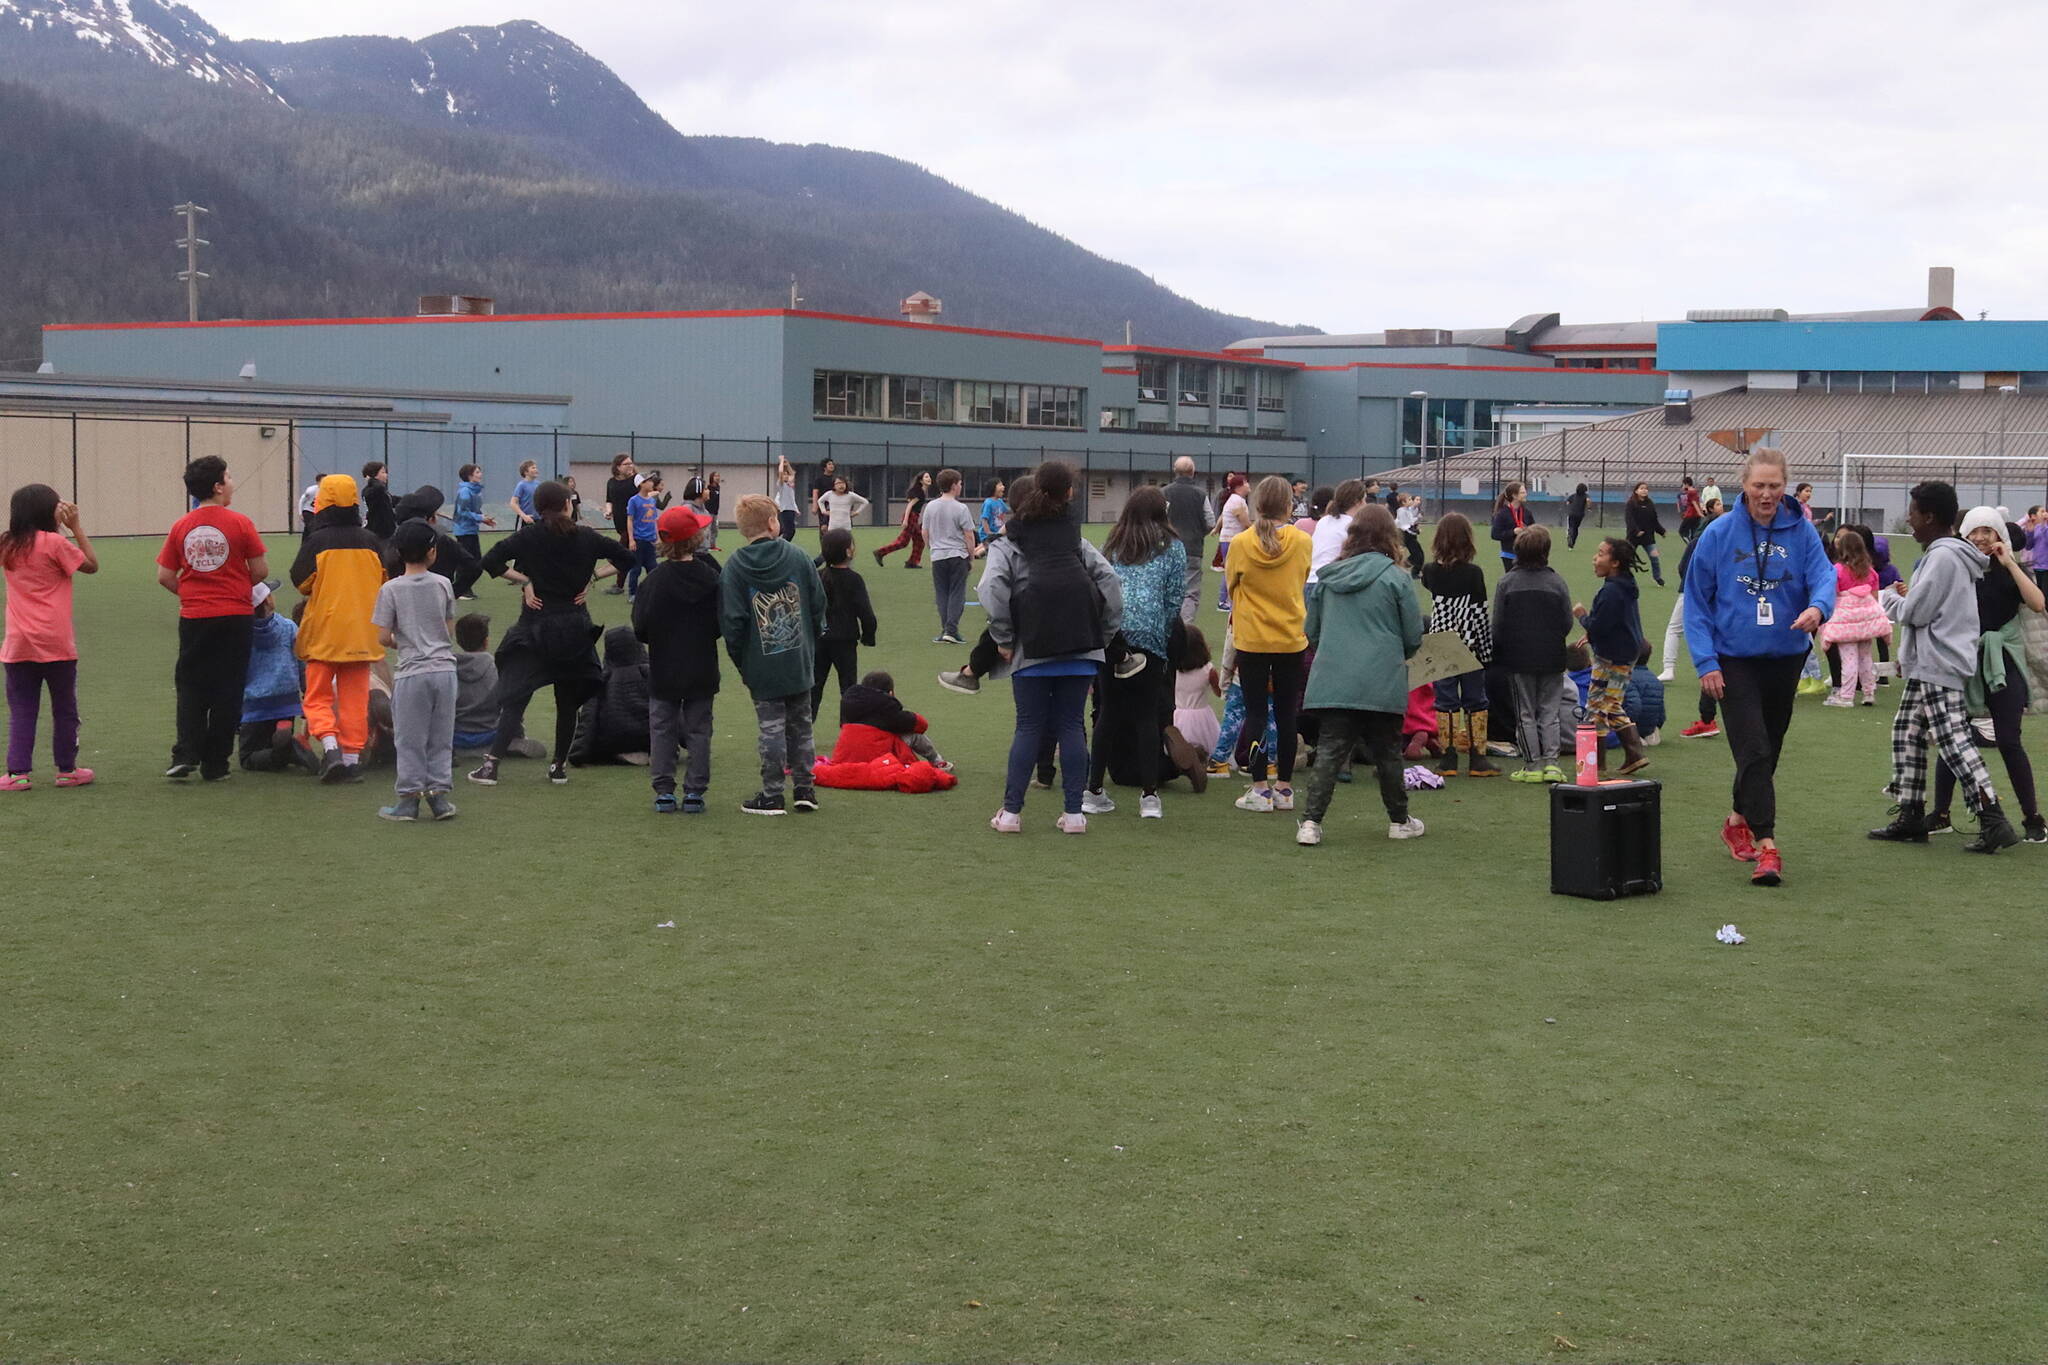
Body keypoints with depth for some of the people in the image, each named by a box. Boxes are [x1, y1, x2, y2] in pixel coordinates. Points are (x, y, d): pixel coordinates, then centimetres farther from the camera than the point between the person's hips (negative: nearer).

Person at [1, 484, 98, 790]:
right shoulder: (54, 543, -11)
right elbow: (91, 565, -4)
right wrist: (76, 527, 0)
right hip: (56, 643, -4)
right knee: (65, 708, 10)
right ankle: (67, 770, 16)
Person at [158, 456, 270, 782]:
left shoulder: (181, 527, 1)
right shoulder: (239, 523, -8)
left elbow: (164, 576, 3)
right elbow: (261, 571, -5)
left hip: (193, 619, 2)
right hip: (234, 617, -2)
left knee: (191, 688, 12)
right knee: (227, 691, 6)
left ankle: (185, 755, -1)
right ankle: (215, 764, 8)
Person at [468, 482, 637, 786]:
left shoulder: (529, 537, -4)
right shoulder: (585, 537, 2)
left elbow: (491, 562, -13)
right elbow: (625, 559, 6)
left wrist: (523, 580, -6)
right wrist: (590, 576, 4)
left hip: (535, 629, -2)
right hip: (575, 630, 2)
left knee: (515, 698, -1)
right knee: (568, 701, 13)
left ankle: (492, 764, -8)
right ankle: (559, 766, 15)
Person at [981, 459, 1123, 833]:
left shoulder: (1007, 545, 12)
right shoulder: (1077, 541, 20)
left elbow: (992, 588, -6)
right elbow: (1110, 580, 9)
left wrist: (1003, 639, 0)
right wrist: (1106, 631, 13)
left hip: (1032, 648, -2)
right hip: (1080, 645, 2)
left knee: (1029, 727, 5)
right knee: (1071, 725, 7)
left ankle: (1011, 812, 4)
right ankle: (1074, 813, 6)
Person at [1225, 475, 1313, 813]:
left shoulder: (1240, 544, -11)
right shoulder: (1302, 543, -7)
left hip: (1252, 638, -2)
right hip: (1292, 639, 2)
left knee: (1255, 713, 4)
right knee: (1286, 714, 8)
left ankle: (1260, 789, 3)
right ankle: (1284, 788, 13)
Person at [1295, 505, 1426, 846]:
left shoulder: (1329, 576, 6)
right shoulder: (1394, 578, -4)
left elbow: (1311, 630, 13)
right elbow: (1413, 636, 0)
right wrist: (1398, 656, 21)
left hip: (1331, 683, 2)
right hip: (1382, 683, -2)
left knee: (1329, 751, 2)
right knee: (1386, 752, 11)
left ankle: (1310, 822, -8)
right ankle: (1399, 820, 24)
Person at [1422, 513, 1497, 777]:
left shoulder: (1430, 572, -4)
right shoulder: (1473, 573, -11)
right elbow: (1480, 614, -8)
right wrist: (1486, 650, -1)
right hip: (1470, 645, -2)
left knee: (1445, 701, 6)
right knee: (1475, 700, 7)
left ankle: (1448, 758, 4)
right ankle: (1477, 758, 8)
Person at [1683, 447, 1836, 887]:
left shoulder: (1802, 531, -2)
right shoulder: (1718, 533, -6)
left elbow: (1823, 574, -14)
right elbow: (1696, 601, -3)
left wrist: (1818, 606, -38)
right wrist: (1705, 661, -10)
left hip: (1786, 656, 3)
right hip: (1734, 659, -3)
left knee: (1768, 749, 17)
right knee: (1753, 751, -13)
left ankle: (1739, 819, 39)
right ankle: (1767, 847, -13)